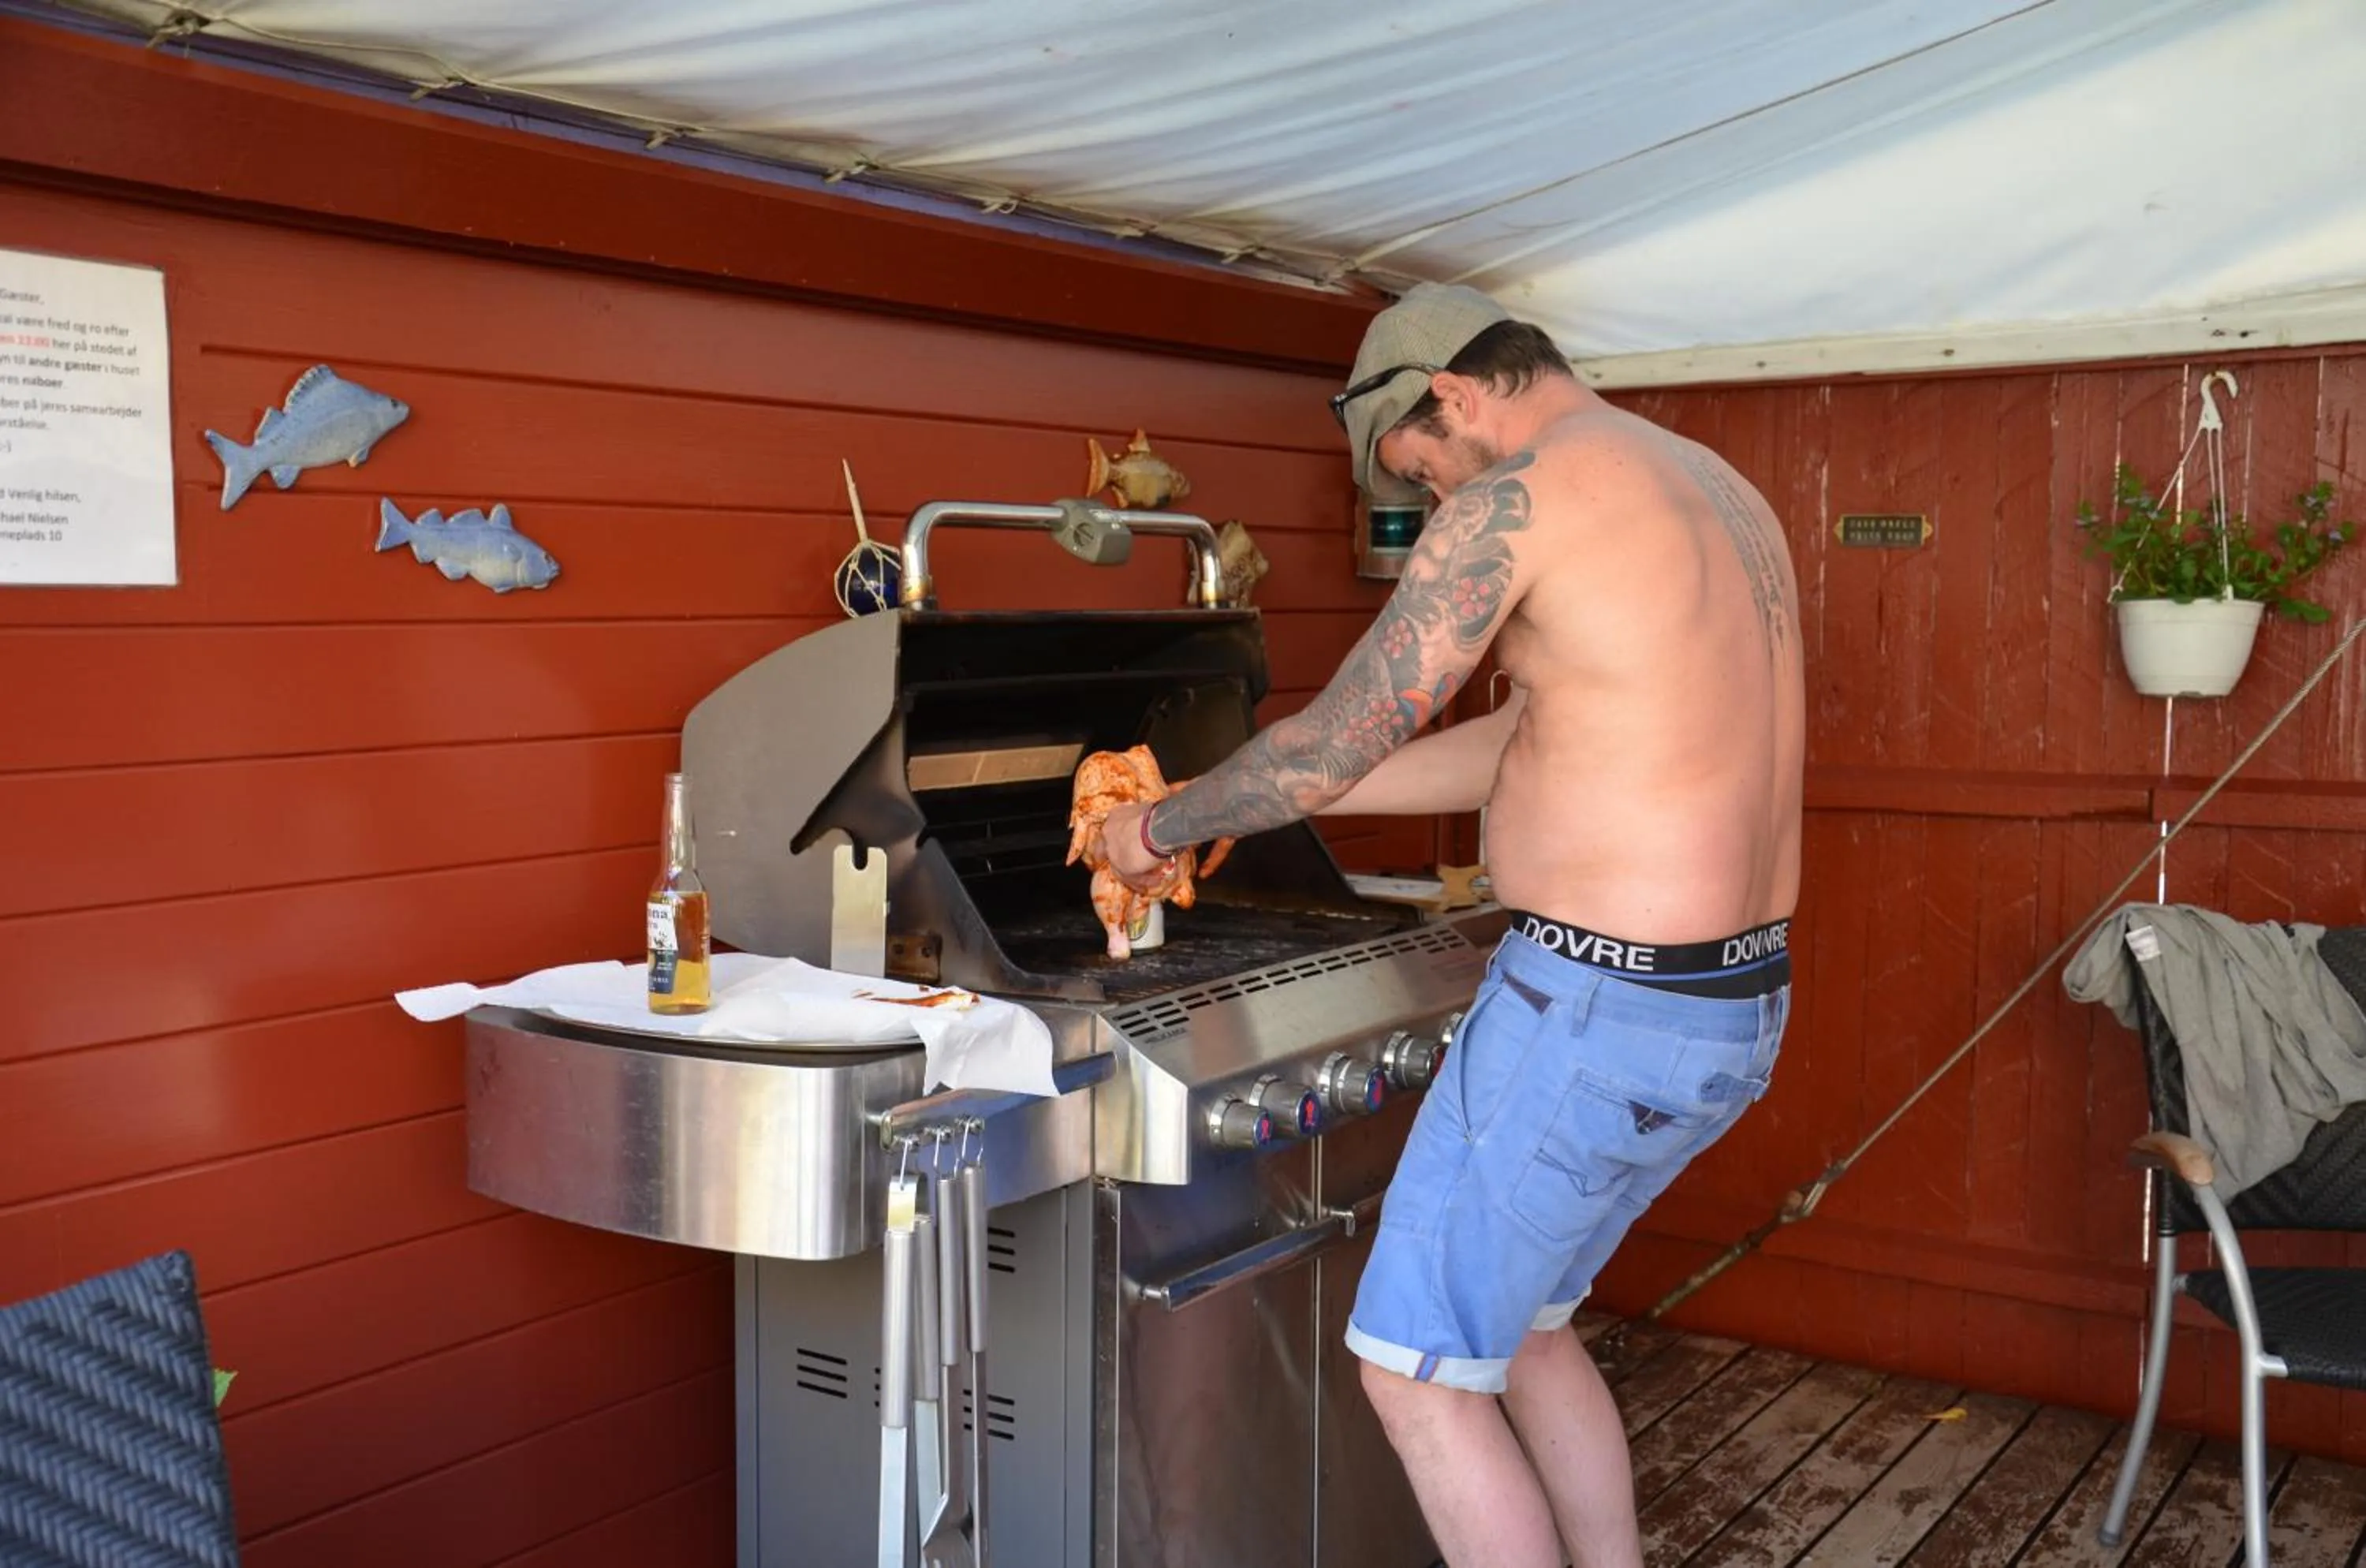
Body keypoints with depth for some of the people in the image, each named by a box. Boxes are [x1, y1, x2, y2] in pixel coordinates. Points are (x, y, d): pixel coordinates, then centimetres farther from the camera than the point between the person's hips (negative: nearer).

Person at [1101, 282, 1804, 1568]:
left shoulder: (1518, 496, -13)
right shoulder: (1719, 493, 15)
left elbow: (1333, 746, -9)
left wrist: (1163, 826, 10)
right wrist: (1254, 803, 20)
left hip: (1599, 1011, -9)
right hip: (1737, 1004, 9)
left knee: (1418, 1368, 6)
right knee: (1520, 1320, 25)